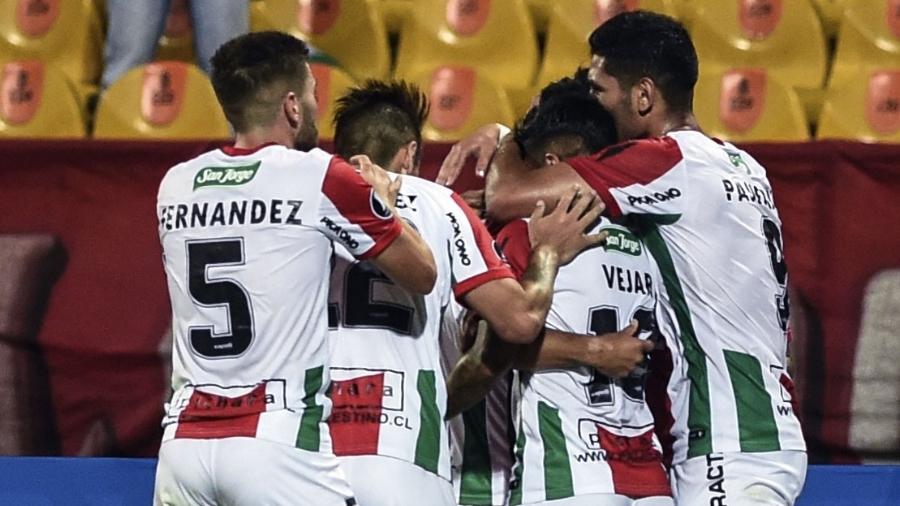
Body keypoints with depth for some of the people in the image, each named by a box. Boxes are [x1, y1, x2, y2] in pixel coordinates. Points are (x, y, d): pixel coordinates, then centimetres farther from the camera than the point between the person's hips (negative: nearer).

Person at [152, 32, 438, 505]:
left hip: (183, 442, 5)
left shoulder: (175, 185, 11)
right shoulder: (322, 178, -3)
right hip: (276, 443, -5)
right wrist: (382, 204, 24)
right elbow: (421, 274, 6)